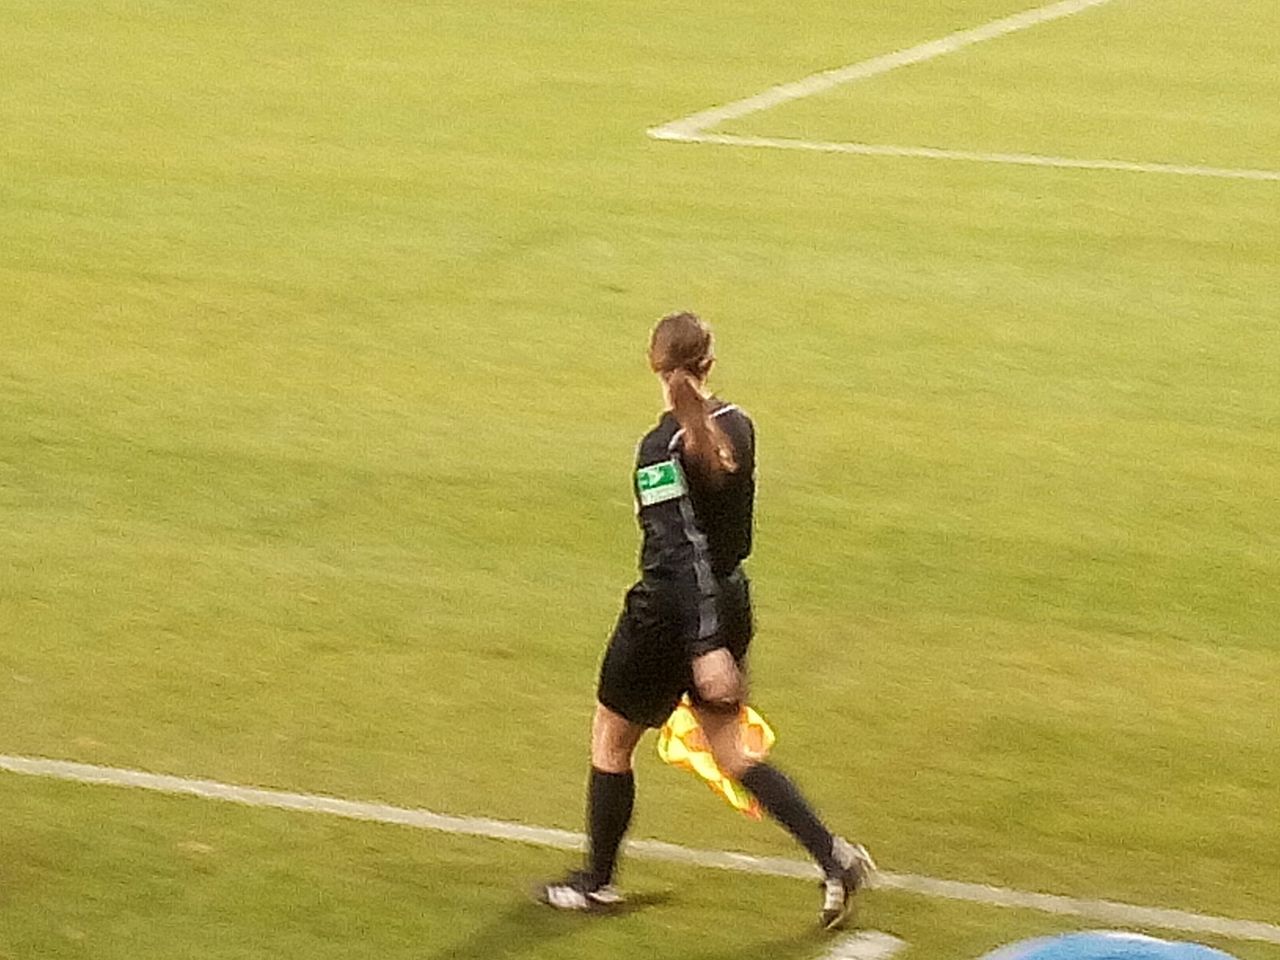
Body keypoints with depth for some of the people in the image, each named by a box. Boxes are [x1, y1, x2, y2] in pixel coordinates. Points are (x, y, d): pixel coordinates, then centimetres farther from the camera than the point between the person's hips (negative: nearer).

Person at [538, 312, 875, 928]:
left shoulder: (661, 450, -22)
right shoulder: (737, 426, 0)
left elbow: (681, 553, -27)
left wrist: (704, 646, -28)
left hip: (670, 615, -7)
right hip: (731, 601, 7)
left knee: (611, 741, 15)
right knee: (730, 752, 17)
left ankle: (597, 883, 28)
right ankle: (834, 858, 5)